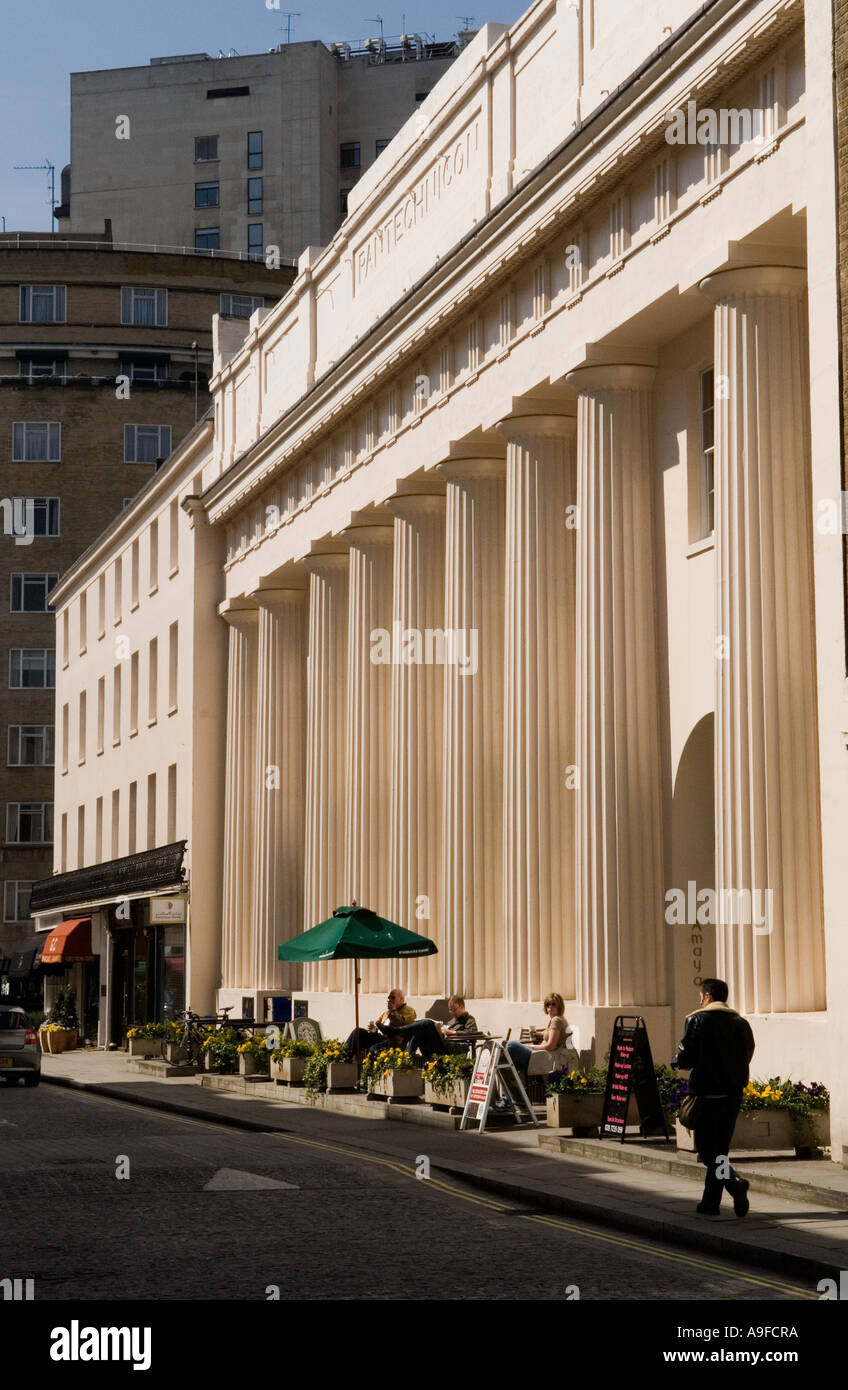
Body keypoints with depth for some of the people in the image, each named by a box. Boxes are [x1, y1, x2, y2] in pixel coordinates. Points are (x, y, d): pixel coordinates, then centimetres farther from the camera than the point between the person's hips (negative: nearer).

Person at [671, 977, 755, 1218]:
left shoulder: (699, 1020, -8)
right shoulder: (741, 1023, 9)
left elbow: (685, 1059, -11)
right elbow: (746, 1056, 14)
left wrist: (677, 1058, 11)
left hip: (708, 1093, -6)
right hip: (734, 1094, 6)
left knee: (706, 1149, -1)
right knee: (720, 1147, 14)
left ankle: (734, 1182, -24)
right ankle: (710, 1202, 17)